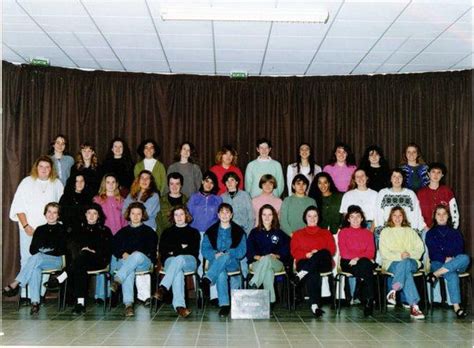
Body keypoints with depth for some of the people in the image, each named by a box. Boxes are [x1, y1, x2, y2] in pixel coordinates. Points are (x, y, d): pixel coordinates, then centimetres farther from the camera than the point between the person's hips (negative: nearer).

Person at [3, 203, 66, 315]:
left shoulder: (61, 230, 7)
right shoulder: (39, 229, 19)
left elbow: (62, 250, -2)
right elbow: (32, 249, 11)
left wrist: (45, 253, -10)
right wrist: (39, 252, -10)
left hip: (56, 260, -3)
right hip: (39, 261, 3)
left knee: (36, 258, -34)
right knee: (35, 268, -34)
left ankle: (15, 284, -28)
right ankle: (35, 302, -40)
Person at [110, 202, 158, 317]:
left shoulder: (148, 231, 22)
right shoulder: (123, 232, 28)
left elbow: (152, 249, 8)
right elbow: (114, 246, 15)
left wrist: (135, 255, -7)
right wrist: (123, 254, -6)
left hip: (143, 261, -1)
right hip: (124, 261, 1)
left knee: (137, 255, -39)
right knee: (129, 271, -37)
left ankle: (117, 280, -50)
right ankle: (128, 304, -50)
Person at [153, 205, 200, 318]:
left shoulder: (194, 232, 26)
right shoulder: (167, 232, 30)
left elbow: (194, 251, 8)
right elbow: (162, 249, 12)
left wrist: (175, 251, 0)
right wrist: (181, 247, 3)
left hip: (189, 261, 0)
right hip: (170, 261, 0)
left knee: (179, 259, -40)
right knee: (178, 271, -38)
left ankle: (163, 288, -52)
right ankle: (179, 305, -55)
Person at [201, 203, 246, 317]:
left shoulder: (239, 231, 12)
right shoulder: (211, 231, 15)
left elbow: (242, 251, 1)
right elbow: (204, 250, 5)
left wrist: (225, 253, -15)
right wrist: (215, 254, -17)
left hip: (232, 262, 0)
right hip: (215, 263, 0)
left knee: (225, 257, -37)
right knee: (221, 273, -36)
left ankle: (207, 279, -49)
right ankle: (224, 304, -41)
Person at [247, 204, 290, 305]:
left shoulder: (279, 233, 20)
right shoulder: (254, 232, 18)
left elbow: (285, 250, 11)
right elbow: (249, 250, 7)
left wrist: (275, 256, -8)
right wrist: (258, 257, -13)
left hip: (276, 262, 0)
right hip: (257, 262, 0)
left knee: (267, 259, -39)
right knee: (268, 270, -39)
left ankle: (253, 285, -41)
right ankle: (270, 300, -44)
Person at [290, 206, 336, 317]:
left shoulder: (326, 233, 27)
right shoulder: (298, 234, 26)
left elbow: (332, 250, 11)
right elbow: (294, 251, 12)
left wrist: (317, 254, -9)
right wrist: (307, 254, -9)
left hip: (323, 263, 1)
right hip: (304, 262, -1)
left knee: (323, 253, -39)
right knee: (313, 273, -40)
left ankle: (301, 274, -45)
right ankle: (314, 305, -50)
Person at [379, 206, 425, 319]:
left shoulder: (410, 231, 25)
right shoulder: (385, 232, 18)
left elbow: (420, 248, 12)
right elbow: (384, 253, 4)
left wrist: (409, 254, -10)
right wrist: (399, 255, -13)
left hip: (411, 262, 2)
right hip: (392, 263, -2)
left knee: (405, 263, -39)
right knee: (406, 272, -38)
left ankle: (394, 290, -50)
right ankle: (414, 306, -48)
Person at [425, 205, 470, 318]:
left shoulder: (455, 233, 21)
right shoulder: (430, 234, 16)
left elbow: (460, 249, 6)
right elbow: (433, 252, 2)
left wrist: (451, 258, -15)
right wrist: (445, 259, -15)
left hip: (455, 264, 2)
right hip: (438, 263, -2)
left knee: (465, 258, -36)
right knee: (452, 275, -38)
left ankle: (435, 274, -37)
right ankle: (456, 307, -44)